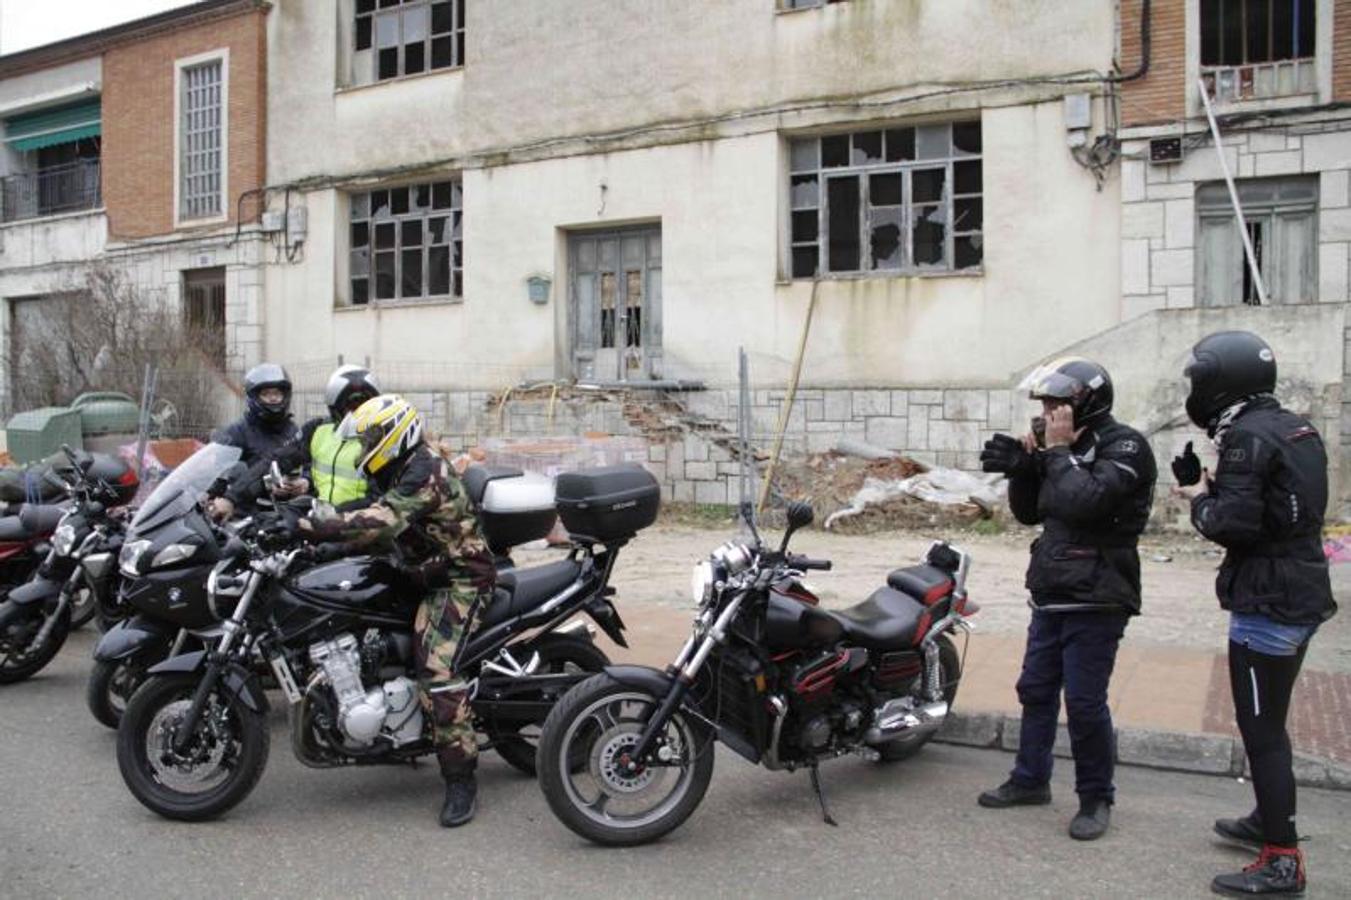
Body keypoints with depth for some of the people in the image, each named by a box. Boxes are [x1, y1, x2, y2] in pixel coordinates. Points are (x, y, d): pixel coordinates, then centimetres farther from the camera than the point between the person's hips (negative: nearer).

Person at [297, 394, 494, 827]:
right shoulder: (397, 475, 16)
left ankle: (461, 780, -21)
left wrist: (314, 526, -32)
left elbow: (379, 522, -30)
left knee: (440, 670, -22)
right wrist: (319, 546, 7)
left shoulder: (425, 473, -18)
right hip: (425, 575, 11)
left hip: (460, 578, -11)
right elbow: (377, 531, 18)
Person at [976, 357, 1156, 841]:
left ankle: (1096, 799, 13)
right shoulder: (1066, 449, 14)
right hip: (1052, 595, 9)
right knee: (1036, 690, 15)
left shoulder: (1124, 446, -12)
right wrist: (1020, 467, 0)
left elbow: (1084, 500, -28)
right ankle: (1030, 779, 30)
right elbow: (1029, 512, 16)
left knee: (1085, 702, -4)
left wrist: (1058, 449, -17)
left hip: (1096, 600, -9)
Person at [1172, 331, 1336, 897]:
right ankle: (1270, 818, 38)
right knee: (1270, 721, 23)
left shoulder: (1248, 436, -17)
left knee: (1261, 731, -4)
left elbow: (1233, 524, -25)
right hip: (1304, 596, 10)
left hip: (1267, 604, -10)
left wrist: (1199, 499, -6)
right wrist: (1210, 486, 5)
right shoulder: (1295, 428, 12)